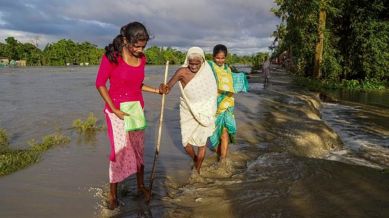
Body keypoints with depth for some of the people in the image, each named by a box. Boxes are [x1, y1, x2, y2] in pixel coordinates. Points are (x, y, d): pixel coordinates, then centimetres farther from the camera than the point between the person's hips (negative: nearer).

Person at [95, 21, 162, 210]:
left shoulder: (141, 59, 1)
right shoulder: (112, 56, -15)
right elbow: (100, 84, -11)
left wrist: (156, 91, 2)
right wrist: (115, 110, -16)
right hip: (116, 110, -5)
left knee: (138, 149, 12)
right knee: (119, 151, -1)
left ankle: (140, 185, 30)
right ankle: (113, 194, 17)